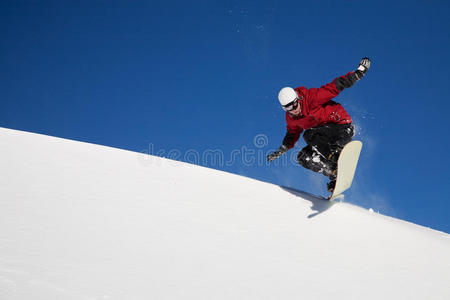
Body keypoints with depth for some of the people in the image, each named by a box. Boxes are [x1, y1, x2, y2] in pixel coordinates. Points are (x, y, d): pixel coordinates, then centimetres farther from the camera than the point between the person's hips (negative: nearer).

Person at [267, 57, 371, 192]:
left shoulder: (312, 97, -20)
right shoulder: (291, 118, 0)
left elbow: (334, 86, -19)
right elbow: (293, 132, 21)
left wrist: (358, 73, -24)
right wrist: (282, 150, 18)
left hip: (343, 128, -8)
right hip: (325, 139, 8)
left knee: (309, 134, -29)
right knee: (303, 158, -7)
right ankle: (334, 176, -15)